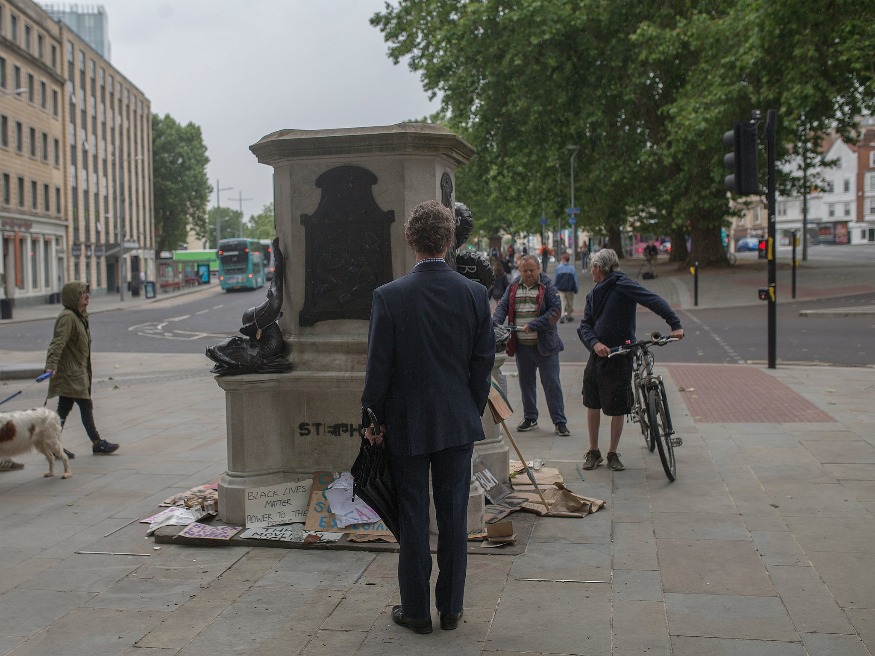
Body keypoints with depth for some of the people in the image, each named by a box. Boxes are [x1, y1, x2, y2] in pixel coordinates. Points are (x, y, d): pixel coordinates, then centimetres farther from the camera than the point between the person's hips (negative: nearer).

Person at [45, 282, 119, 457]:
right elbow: (58, 343, -27)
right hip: (71, 372, -10)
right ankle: (97, 444, 6)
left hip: (77, 371, 10)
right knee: (86, 406, -2)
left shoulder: (80, 315, 14)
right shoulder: (67, 317, -17)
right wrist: (51, 366, -37)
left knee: (63, 409, 11)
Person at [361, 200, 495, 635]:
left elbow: (378, 367, -10)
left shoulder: (388, 296, -13)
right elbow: (484, 363, 1)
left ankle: (416, 611, 20)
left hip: (406, 424, -2)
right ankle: (451, 608, 23)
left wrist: (373, 419, 3)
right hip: (458, 423, 2)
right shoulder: (475, 293, -5)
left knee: (413, 519, 8)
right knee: (453, 517, 12)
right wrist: (473, 412, 13)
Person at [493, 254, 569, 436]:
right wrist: (495, 322, -17)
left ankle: (560, 421, 6)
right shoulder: (513, 288, 9)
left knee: (551, 383, -1)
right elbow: (502, 306, 4)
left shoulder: (547, 287, -5)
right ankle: (530, 418, 28)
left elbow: (556, 310, -13)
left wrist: (534, 325, -21)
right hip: (521, 345, 5)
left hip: (544, 344, -4)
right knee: (526, 382, 14)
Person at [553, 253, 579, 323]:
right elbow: (575, 279, 2)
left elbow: (554, 279, 5)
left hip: (560, 289, 0)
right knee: (570, 303, 14)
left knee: (562, 302, -2)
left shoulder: (558, 268, -1)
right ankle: (569, 315, 23)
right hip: (570, 289, 0)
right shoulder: (572, 268, -1)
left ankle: (562, 316, -20)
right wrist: (576, 289, 9)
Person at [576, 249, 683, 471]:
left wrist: (675, 324, -33)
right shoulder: (593, 294, 12)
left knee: (617, 409, 1)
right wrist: (595, 343, -17)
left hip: (620, 356, -7)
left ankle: (613, 454, 18)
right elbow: (584, 326, 4)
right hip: (597, 355, 7)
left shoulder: (621, 285, -11)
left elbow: (654, 301, -22)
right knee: (592, 405, 11)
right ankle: (593, 451, 25)